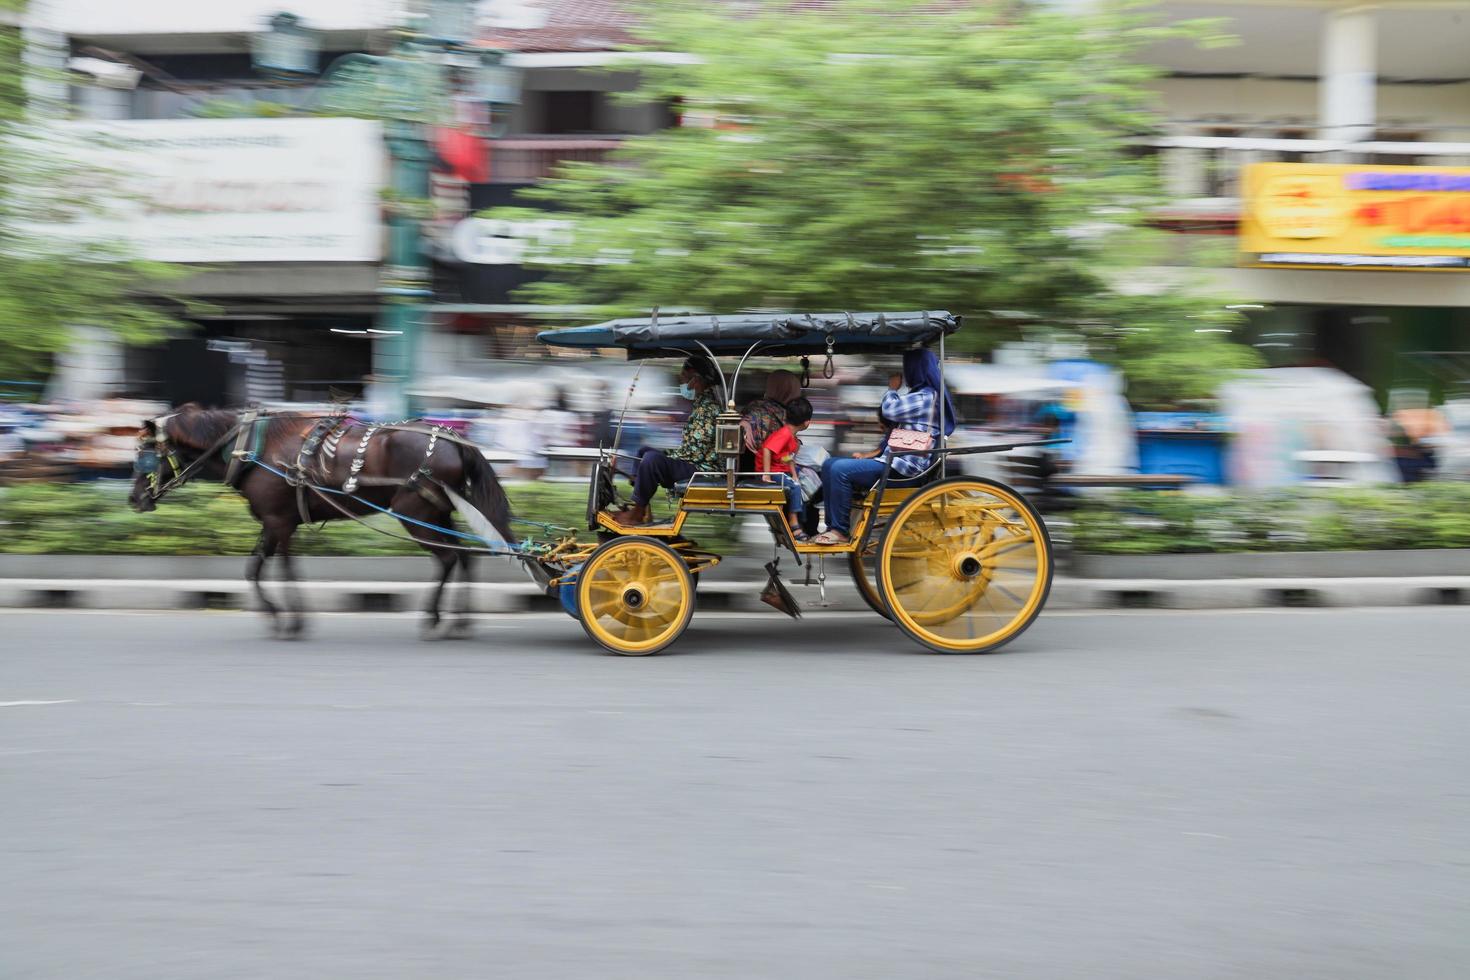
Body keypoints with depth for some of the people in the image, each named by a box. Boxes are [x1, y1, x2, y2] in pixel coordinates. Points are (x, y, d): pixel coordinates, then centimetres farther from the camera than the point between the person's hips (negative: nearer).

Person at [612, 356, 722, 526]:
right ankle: (641, 509, 7)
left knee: (652, 459, -27)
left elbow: (696, 452, -23)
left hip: (700, 468, -11)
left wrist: (667, 455, -11)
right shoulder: (703, 403, 13)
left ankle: (638, 512, -15)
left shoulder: (707, 408, -19)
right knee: (645, 451, 17)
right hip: (694, 465, 11)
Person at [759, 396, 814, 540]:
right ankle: (794, 523, -19)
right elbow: (767, 450, -32)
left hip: (783, 470, 10)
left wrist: (794, 475, 0)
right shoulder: (784, 434, -24)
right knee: (794, 487, -22)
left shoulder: (792, 436, 8)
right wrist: (766, 474, -33)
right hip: (771, 471, -10)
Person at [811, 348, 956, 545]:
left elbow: (889, 410, -20)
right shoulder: (918, 395, 22)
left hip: (903, 468, -11)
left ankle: (840, 531, -14)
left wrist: (892, 389, 1)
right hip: (894, 460, 11)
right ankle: (833, 526, 1)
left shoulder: (926, 397, -12)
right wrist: (870, 454, 12)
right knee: (830, 465, 6)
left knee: (840, 470, -23)